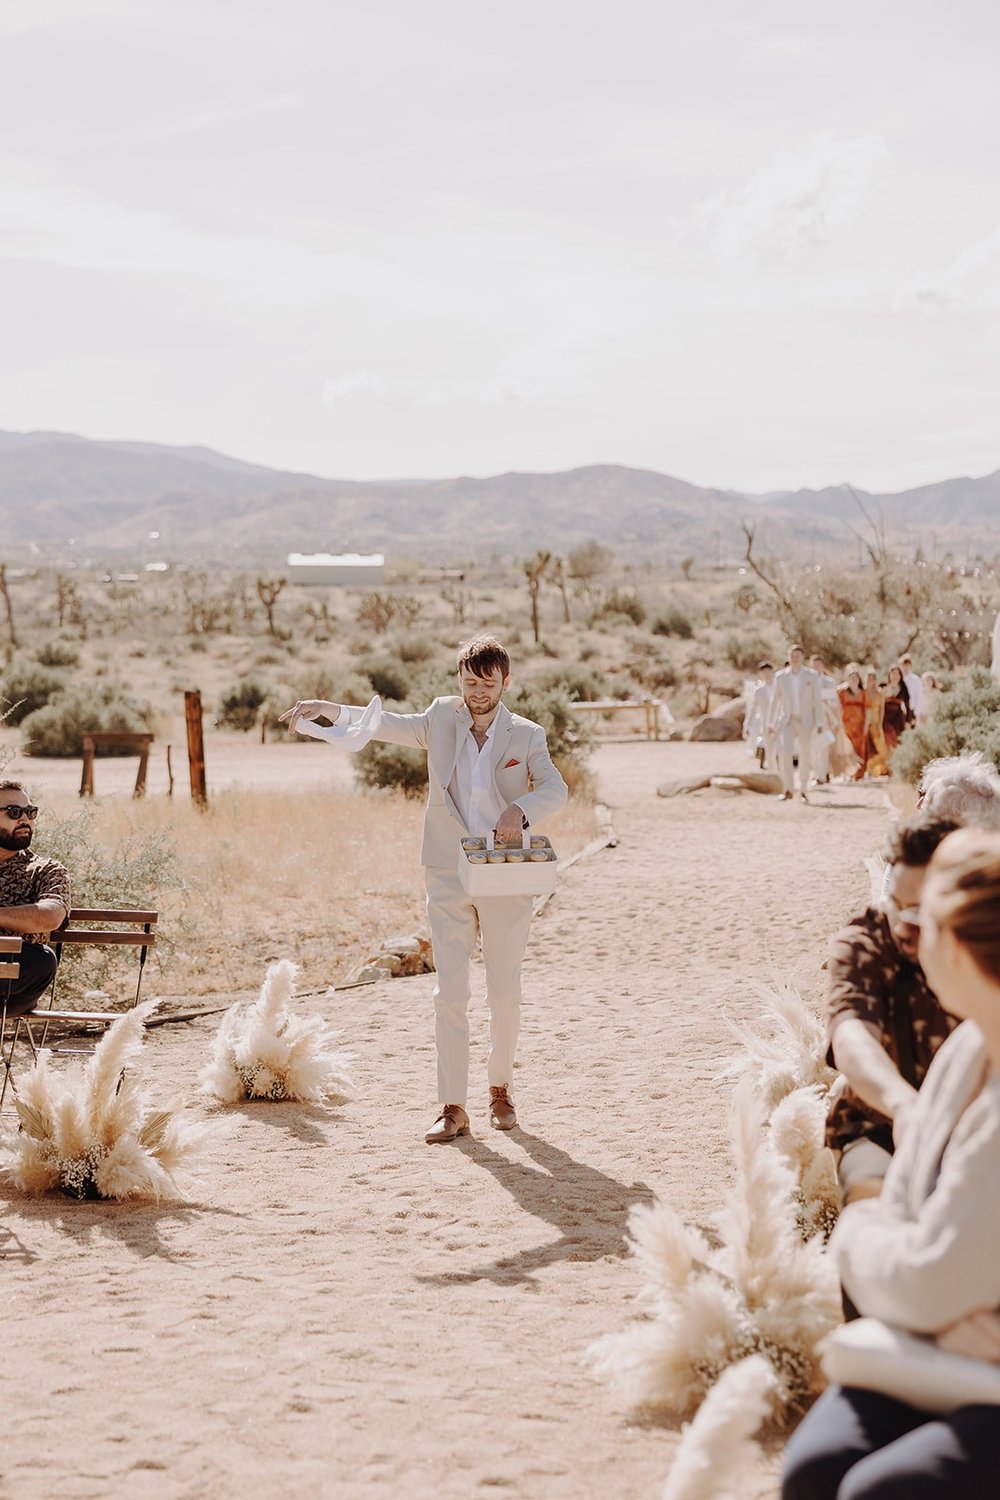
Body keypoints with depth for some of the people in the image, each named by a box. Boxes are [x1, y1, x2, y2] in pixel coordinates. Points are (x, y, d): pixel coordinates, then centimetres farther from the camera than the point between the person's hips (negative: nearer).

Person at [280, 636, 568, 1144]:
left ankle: (501, 1088, 27)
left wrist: (521, 808, -32)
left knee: (504, 992, 7)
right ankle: (453, 1107, -2)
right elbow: (384, 724, 10)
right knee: (449, 993, -4)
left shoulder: (526, 736, 0)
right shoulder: (441, 719, 5)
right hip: (448, 878, 1)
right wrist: (327, 708, -3)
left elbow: (555, 787, -12)